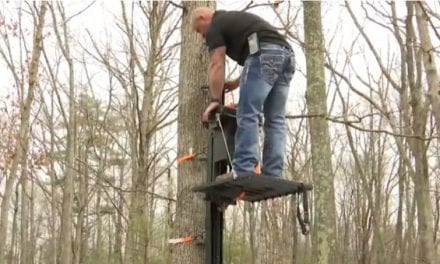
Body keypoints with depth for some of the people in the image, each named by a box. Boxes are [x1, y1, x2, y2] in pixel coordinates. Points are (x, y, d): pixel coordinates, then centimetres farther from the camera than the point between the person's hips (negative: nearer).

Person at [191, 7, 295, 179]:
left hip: (265, 53, -8)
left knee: (247, 114, -8)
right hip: (287, 55, 9)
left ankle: (243, 172, -13)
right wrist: (237, 83, 39)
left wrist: (215, 100, 4)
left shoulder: (215, 26, 12)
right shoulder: (235, 19, 38)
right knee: (276, 120, 5)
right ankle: (272, 176, 2)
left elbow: (217, 65, 2)